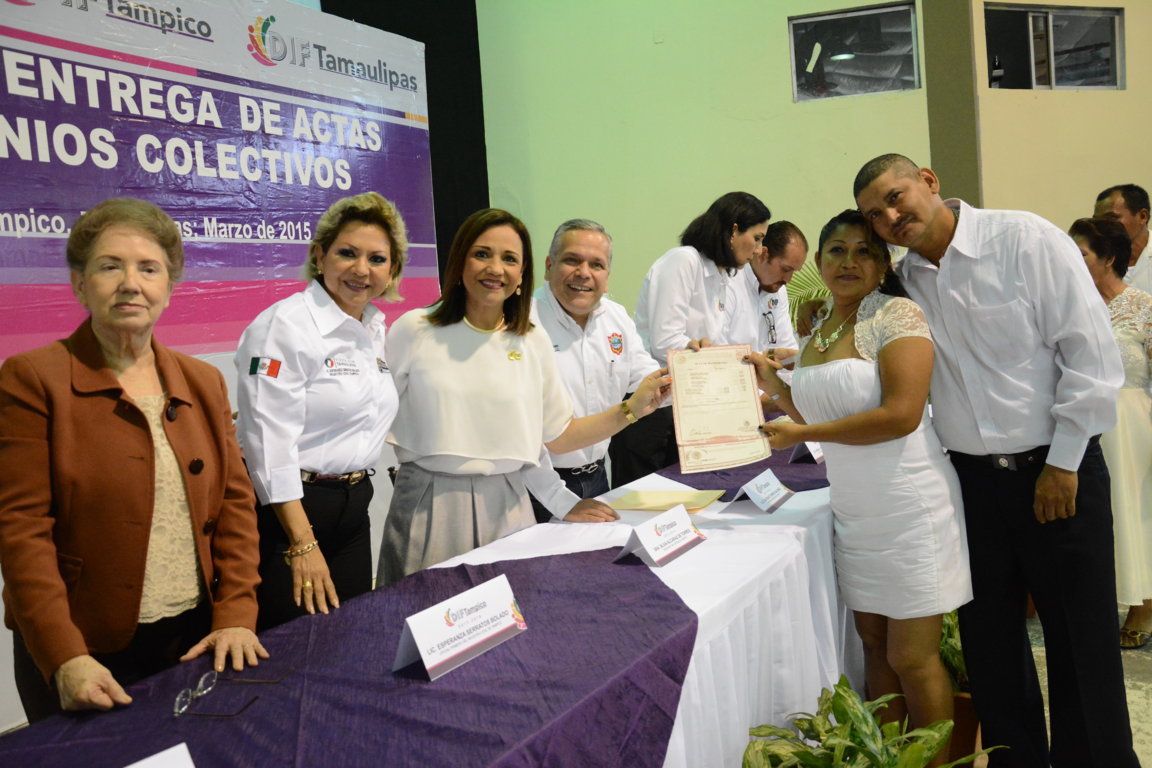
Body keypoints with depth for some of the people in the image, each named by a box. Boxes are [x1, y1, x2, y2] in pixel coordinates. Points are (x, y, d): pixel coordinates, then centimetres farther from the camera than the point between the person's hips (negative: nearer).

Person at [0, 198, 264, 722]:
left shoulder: (204, 383, 6)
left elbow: (234, 502, 4)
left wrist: (235, 615, -6)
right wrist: (65, 658, -20)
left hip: (196, 639, 4)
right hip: (87, 659, -4)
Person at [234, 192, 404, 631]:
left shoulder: (374, 328, 9)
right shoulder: (285, 324, -16)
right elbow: (270, 442, -21)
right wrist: (303, 544, -23)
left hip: (353, 509, 8)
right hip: (288, 512, -7)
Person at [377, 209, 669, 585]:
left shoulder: (534, 342, 5)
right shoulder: (413, 330, -2)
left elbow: (557, 437, 9)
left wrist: (632, 408, 1)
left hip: (504, 508, 2)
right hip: (427, 507, -2)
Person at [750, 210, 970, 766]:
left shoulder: (897, 315, -10)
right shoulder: (816, 330, 11)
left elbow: (901, 414, -21)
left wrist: (800, 434, -17)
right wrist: (775, 386, 4)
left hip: (909, 507, -6)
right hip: (854, 509, 7)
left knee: (912, 658, 2)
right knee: (874, 643, 14)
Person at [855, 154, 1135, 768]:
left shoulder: (1027, 240, -8)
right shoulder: (902, 282, 5)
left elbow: (1091, 354, -10)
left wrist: (1063, 463, -11)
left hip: (1058, 474, -4)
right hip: (972, 479, 4)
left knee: (1082, 643, 6)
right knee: (989, 644, 13)